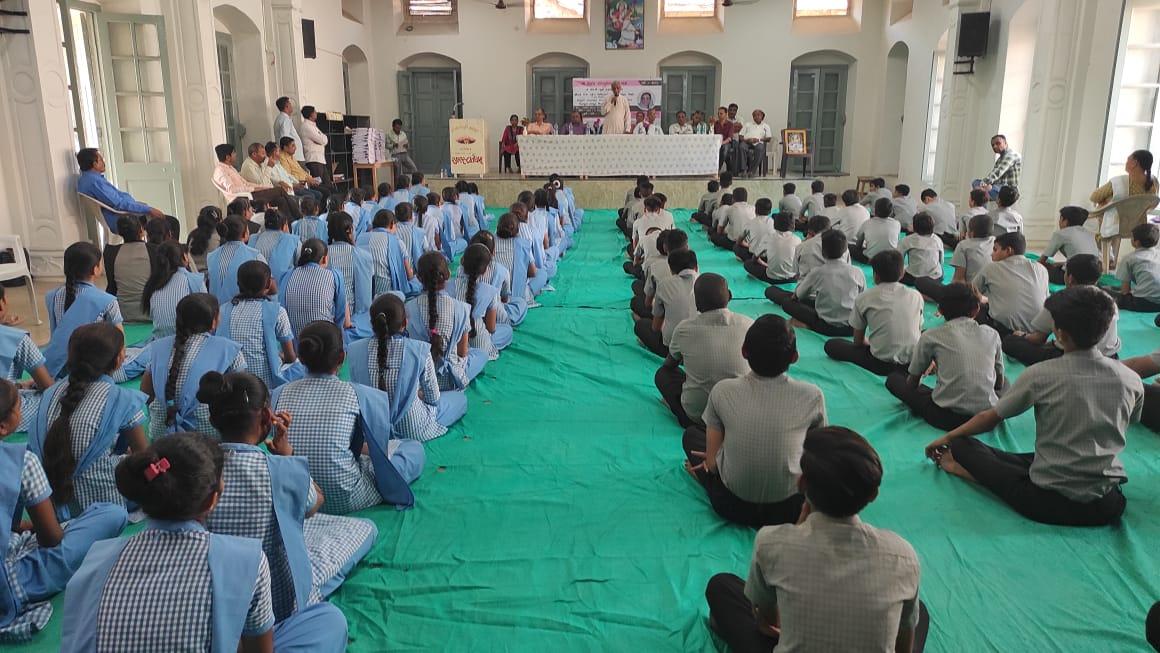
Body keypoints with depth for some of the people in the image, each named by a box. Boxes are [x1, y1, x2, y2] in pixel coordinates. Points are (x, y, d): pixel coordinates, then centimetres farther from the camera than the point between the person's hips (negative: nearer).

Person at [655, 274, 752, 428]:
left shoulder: (684, 329, -9)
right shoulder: (749, 325, -7)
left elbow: (669, 364, 12)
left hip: (697, 414, -2)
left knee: (663, 374, 23)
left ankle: (691, 425, 5)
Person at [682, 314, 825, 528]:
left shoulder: (723, 391, -12)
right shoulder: (812, 396, -13)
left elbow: (711, 462, -5)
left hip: (732, 507, 0)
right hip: (789, 511, 0)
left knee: (691, 434, 23)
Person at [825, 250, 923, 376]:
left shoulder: (864, 298, -1)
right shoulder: (916, 296, 5)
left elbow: (858, 341, 6)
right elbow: (918, 331, 16)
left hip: (882, 363, -3)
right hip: (913, 362, 4)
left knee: (831, 345, 13)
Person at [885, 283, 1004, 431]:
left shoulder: (931, 336, 1)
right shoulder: (991, 334, 9)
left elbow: (912, 382, 9)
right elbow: (999, 383, 19)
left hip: (948, 417, -4)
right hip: (989, 417, 4)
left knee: (893, 379, 14)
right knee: (1005, 382, 38)